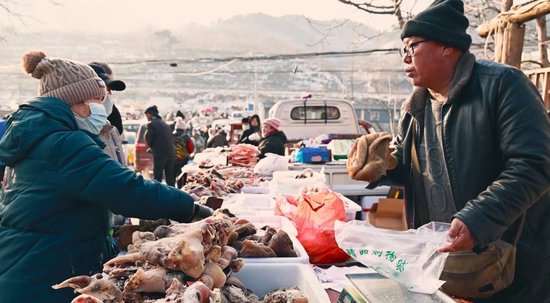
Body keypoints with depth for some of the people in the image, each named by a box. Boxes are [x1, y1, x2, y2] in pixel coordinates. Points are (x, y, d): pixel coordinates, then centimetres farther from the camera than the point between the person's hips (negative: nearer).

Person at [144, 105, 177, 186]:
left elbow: (148, 139, -8)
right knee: (170, 178, 12)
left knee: (157, 177, -2)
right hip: (170, 153, 7)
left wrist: (151, 146, 14)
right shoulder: (165, 124, 17)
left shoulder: (152, 124, -6)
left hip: (160, 154, -7)